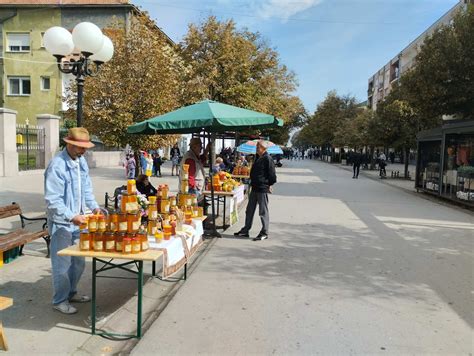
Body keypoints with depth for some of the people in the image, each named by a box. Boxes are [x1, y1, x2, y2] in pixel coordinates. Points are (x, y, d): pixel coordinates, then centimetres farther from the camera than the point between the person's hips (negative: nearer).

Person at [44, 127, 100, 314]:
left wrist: (94, 206, -2)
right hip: (61, 223, -7)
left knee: (78, 262, 18)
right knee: (62, 264, 5)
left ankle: (71, 293, 36)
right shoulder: (57, 165, -20)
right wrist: (71, 217, -30)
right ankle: (59, 300, 22)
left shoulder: (81, 161, 5)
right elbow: (52, 200, -22)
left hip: (78, 221, 8)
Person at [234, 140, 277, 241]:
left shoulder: (267, 159, -14)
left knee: (263, 211, 0)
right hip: (255, 188, 9)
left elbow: (272, 174, -14)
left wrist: (270, 185, -12)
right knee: (249, 210, 14)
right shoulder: (258, 158, 14)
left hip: (263, 189, -9)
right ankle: (245, 230, 25)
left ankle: (264, 233, 10)